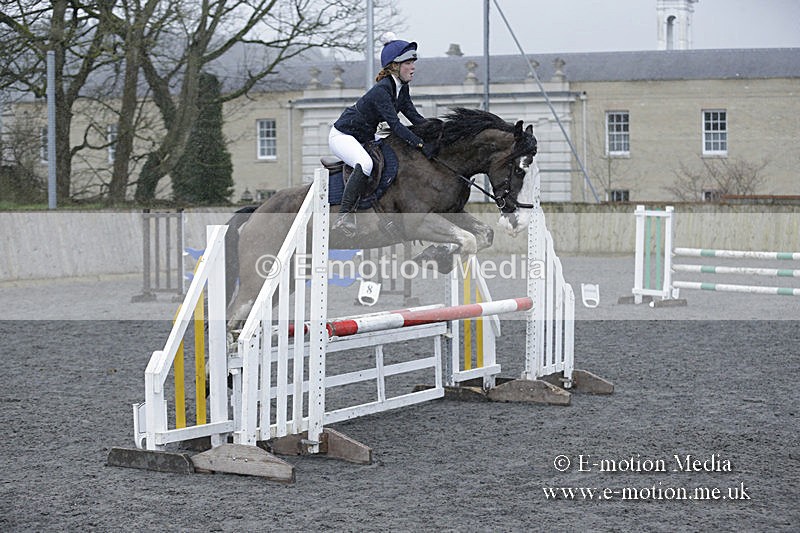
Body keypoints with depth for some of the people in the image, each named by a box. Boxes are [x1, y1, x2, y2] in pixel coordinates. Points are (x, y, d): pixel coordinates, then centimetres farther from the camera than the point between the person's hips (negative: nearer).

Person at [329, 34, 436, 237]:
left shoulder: (402, 88, 0)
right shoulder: (381, 90, -27)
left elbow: (414, 117, 4)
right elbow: (395, 124, -34)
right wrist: (420, 144, -39)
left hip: (365, 138, 10)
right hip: (342, 135, -10)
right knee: (366, 164, -36)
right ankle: (345, 216, -33)